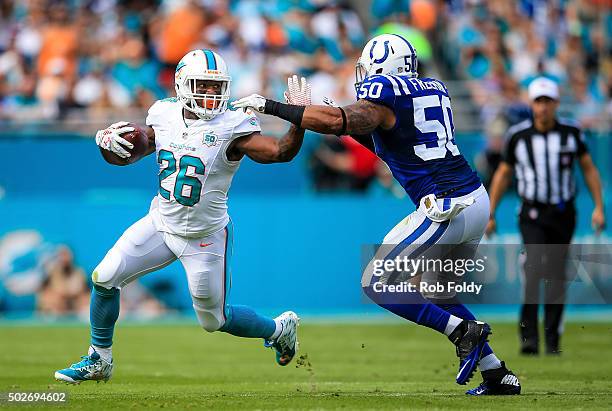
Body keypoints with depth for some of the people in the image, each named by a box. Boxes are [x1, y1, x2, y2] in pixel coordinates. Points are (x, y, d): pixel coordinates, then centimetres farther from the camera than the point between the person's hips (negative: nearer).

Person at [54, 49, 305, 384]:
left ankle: (279, 328, 34)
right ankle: (99, 361, 17)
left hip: (204, 238, -5)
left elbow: (281, 152, -30)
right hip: (160, 224, 5)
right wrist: (107, 139, -16)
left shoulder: (231, 127, -20)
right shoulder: (165, 115, -5)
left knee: (214, 320, 6)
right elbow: (127, 152, 6)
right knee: (104, 278, -2)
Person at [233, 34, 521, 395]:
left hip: (447, 207, -9)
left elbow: (335, 122, -23)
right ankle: (499, 375, 20)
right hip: (478, 200, 9)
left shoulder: (384, 97, -7)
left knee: (376, 283, 1)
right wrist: (353, 130, 17)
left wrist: (271, 106, -17)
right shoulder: (433, 90, 18)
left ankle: (463, 331, -4)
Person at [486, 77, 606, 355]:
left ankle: (553, 340, 12)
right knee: (534, 268, -19)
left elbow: (588, 168, 11)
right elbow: (503, 174, 10)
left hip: (564, 214, 2)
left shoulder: (571, 132, 2)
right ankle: (528, 336, -16)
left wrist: (599, 207, 3)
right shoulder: (518, 135, -1)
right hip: (533, 214, -2)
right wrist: (490, 214, 10)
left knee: (556, 276, 3)